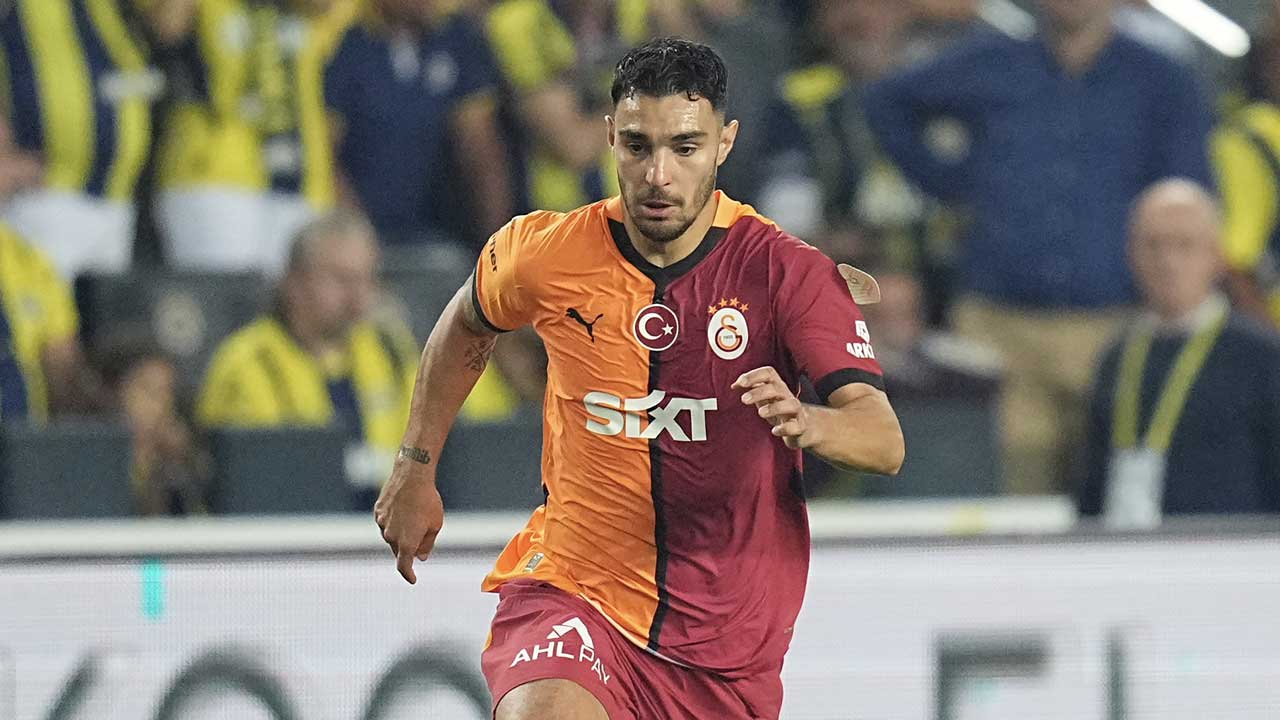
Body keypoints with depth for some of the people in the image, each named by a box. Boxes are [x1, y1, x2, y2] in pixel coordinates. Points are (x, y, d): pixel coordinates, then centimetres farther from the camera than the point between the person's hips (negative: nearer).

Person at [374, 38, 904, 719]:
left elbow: (884, 440, -21)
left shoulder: (786, 272, -12)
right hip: (572, 590, -1)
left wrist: (807, 423, -43)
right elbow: (468, 324, 19)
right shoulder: (546, 252, -6)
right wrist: (415, 469, 17)